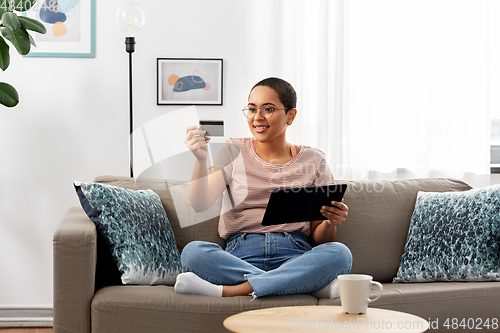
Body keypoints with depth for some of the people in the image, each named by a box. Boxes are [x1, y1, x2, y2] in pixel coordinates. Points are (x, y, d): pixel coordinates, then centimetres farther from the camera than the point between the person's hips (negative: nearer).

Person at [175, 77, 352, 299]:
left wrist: (331, 223, -13)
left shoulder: (313, 160, 11)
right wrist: (201, 160, -20)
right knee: (193, 251, -31)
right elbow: (200, 204, -4)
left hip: (295, 258, 0)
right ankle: (310, 284, -27)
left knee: (339, 254, -32)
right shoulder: (234, 152, 11)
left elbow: (318, 239, 10)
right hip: (241, 258, 0)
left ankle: (226, 290, -29)